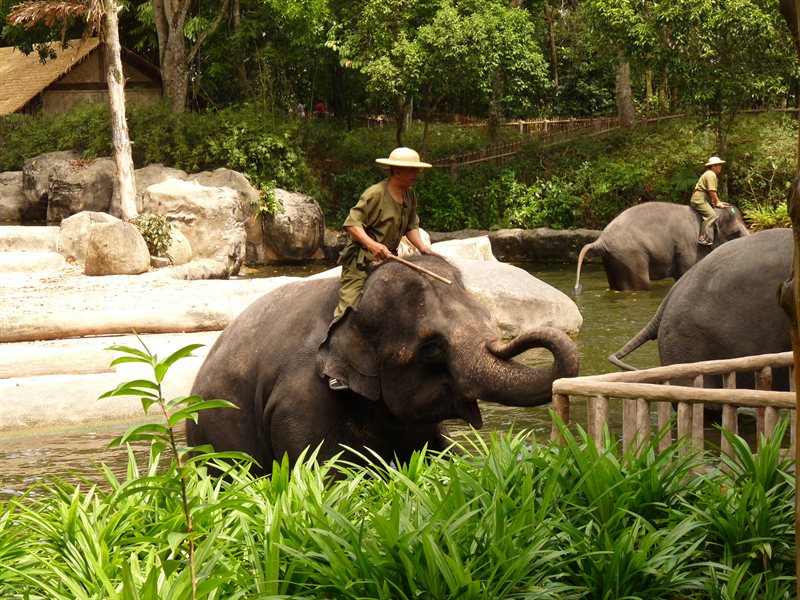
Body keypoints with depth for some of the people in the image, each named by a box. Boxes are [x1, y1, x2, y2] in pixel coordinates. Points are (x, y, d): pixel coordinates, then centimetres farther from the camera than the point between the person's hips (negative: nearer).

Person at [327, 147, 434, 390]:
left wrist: (422, 247, -5)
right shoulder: (375, 194, -16)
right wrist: (372, 244, -29)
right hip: (360, 261, -8)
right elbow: (352, 223, -17)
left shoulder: (410, 195, 9)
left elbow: (411, 226, 13)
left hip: (388, 260, 8)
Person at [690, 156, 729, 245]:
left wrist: (718, 202, 18)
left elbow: (712, 192, 25)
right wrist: (717, 202, -8)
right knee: (711, 215, -27)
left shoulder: (710, 174, 22)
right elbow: (712, 191, -17)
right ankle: (702, 238, -35)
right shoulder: (711, 174, -11)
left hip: (703, 200, 11)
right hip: (699, 200, -11)